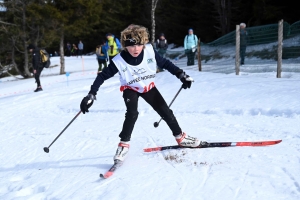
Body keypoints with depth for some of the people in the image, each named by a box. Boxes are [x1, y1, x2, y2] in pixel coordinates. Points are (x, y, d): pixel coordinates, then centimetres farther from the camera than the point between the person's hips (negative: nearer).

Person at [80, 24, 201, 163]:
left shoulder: (150, 51, -26)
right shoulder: (119, 61, -30)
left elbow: (165, 63, -10)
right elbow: (102, 76, -20)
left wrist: (181, 74, -12)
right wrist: (91, 95, -25)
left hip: (148, 87, 3)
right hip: (130, 89, -2)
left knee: (165, 111, 3)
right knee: (132, 114, -27)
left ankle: (180, 137, 23)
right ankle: (124, 144, -11)